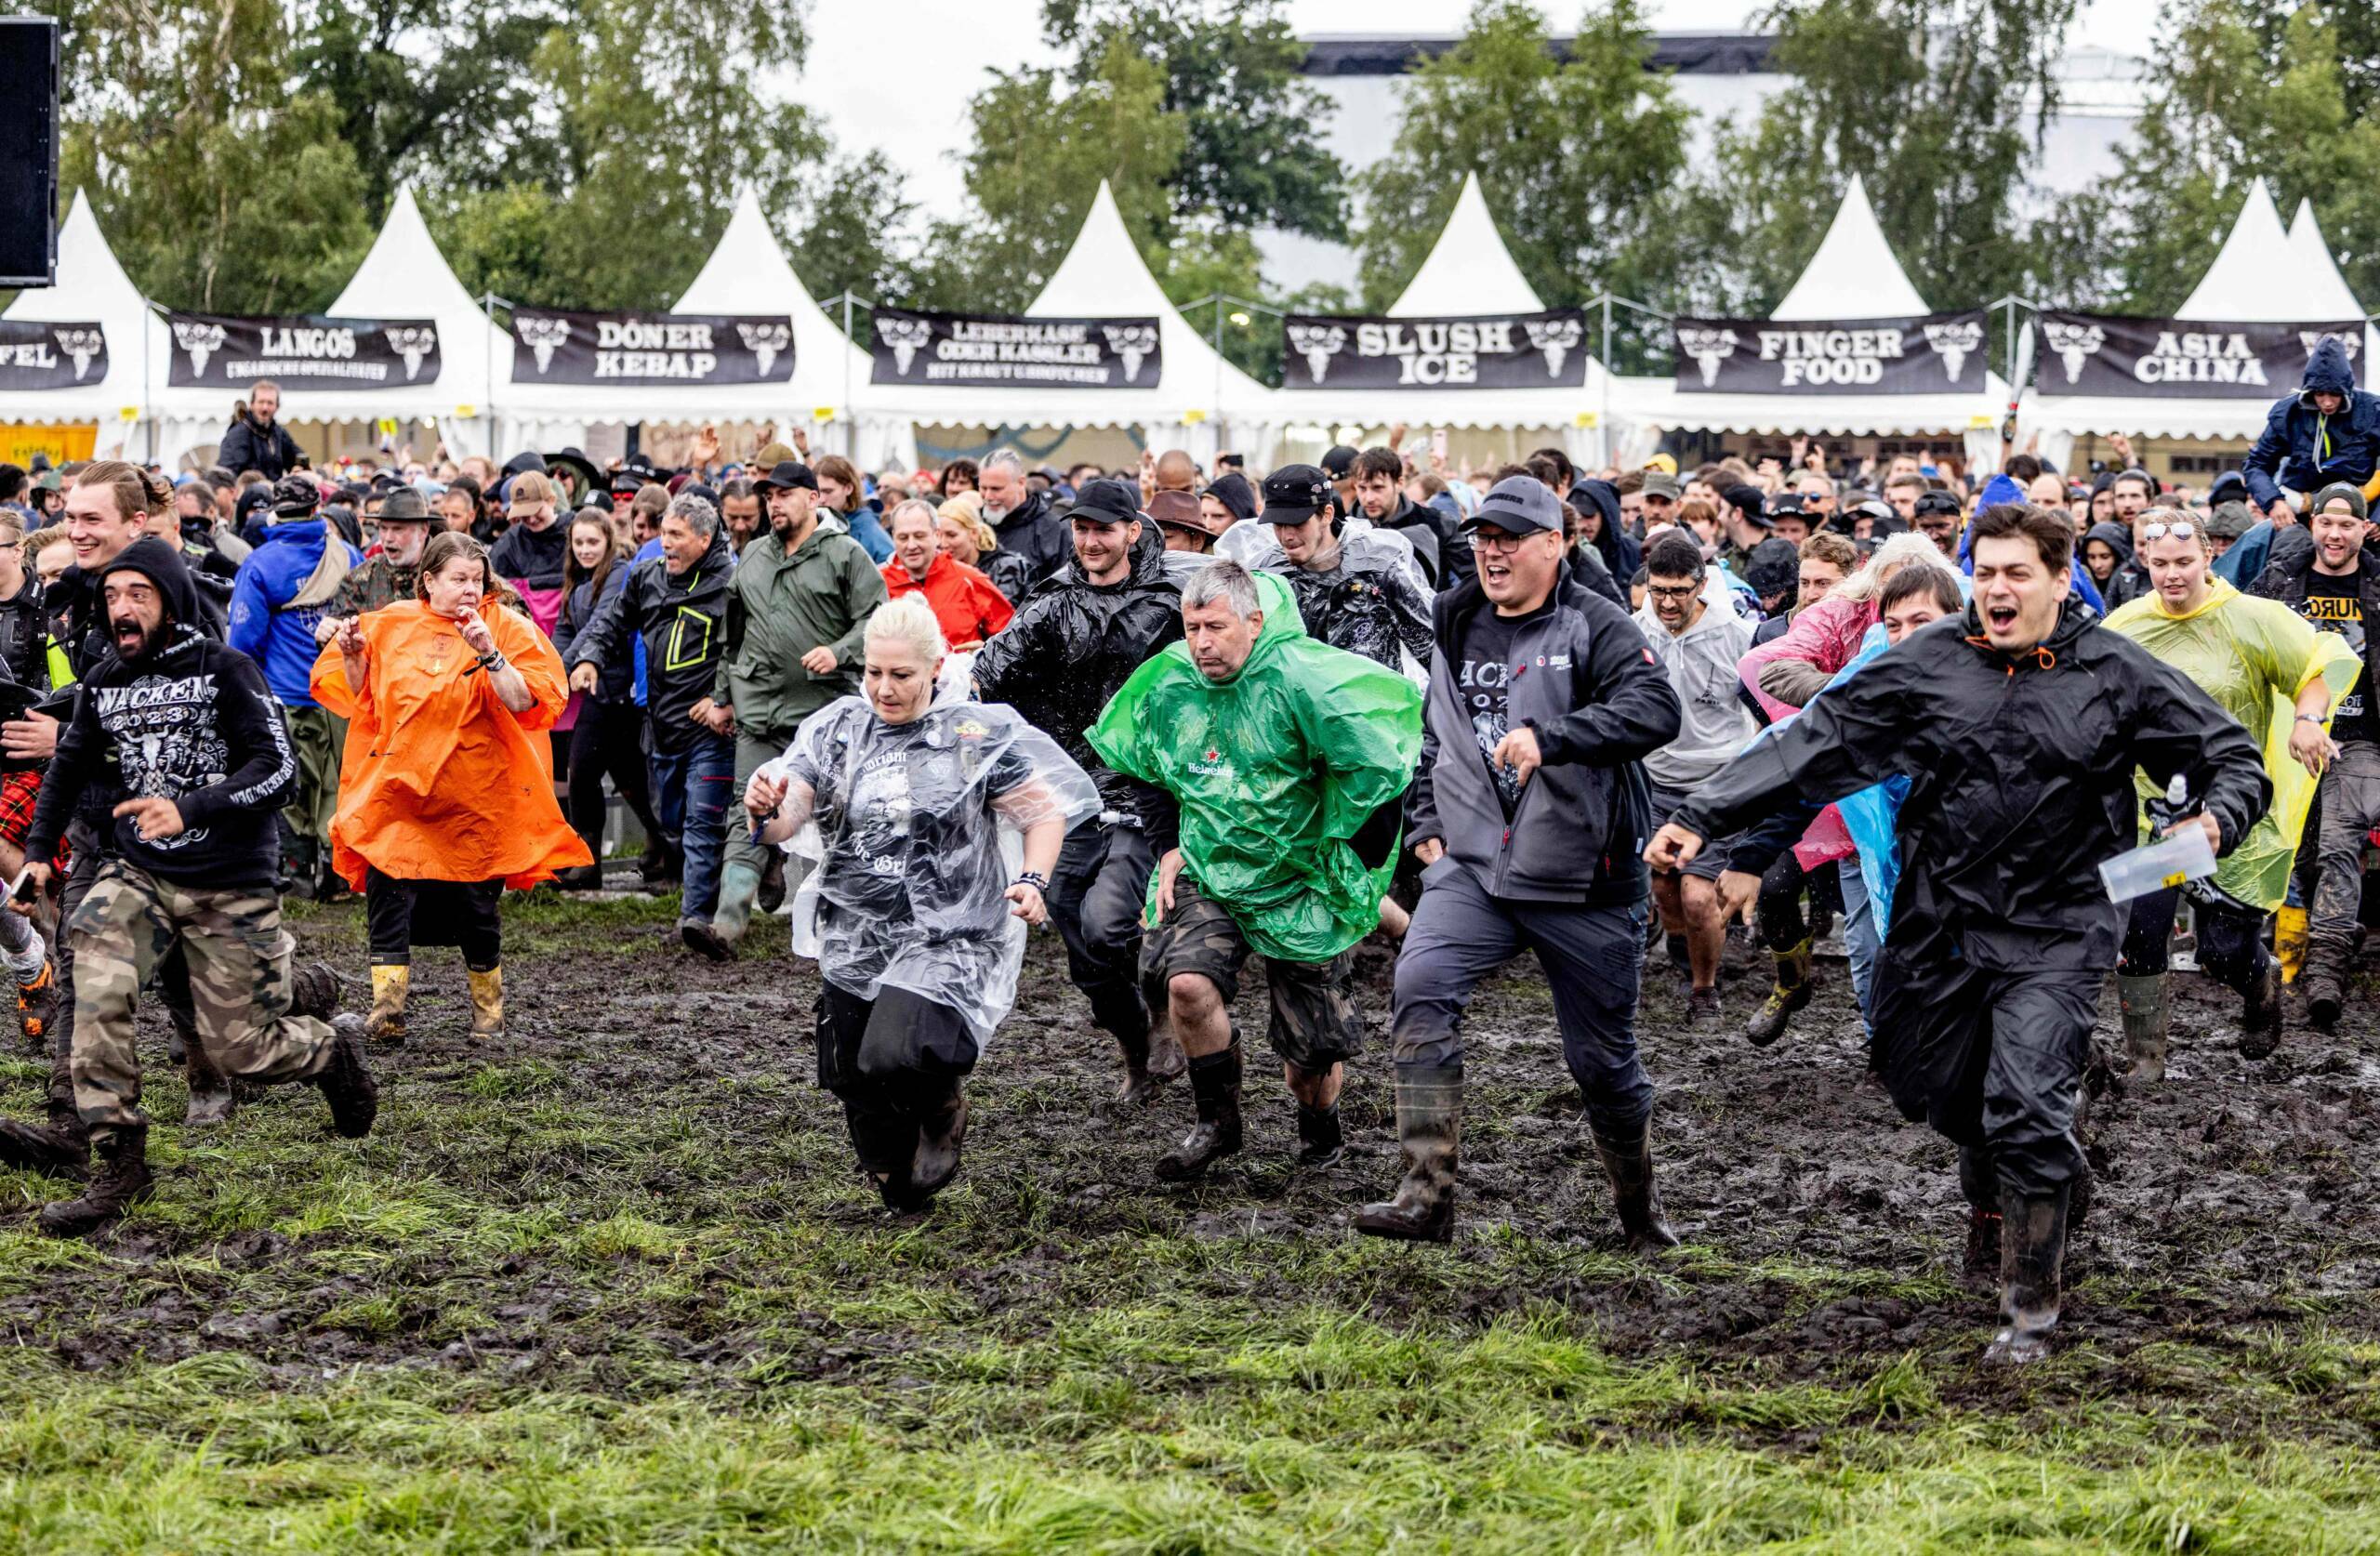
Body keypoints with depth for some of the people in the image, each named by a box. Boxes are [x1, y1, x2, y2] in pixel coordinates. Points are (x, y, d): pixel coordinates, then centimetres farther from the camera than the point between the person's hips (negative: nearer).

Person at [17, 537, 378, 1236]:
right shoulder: (103, 683, 6)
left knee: (241, 1051, -1)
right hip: (137, 874, 4)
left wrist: (189, 810, -29)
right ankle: (118, 1165, -13)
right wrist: (38, 851, 13)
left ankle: (331, 1045, 34)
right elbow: (71, 766, 21)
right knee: (98, 994, -23)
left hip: (230, 885, -4)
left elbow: (278, 767, -17)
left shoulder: (225, 671, -9)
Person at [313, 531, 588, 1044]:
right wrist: (352, 655, -4)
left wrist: (489, 653, -23)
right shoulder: (390, 626, 6)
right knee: (387, 891, -13)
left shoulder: (507, 628, -1)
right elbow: (355, 698, 13)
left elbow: (525, 703, -12)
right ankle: (387, 1010, -15)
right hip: (397, 790, 1)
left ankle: (488, 1008, 28)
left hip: (475, 797, -1)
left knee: (476, 904, 8)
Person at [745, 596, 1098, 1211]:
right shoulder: (836, 729, 4)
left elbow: (1044, 810, 0)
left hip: (948, 941, -4)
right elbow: (786, 822, -2)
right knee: (858, 1089, 10)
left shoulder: (978, 733, -4)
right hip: (855, 945, 4)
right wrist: (765, 811, -26)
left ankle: (942, 1101, 11)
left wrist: (1034, 879, -18)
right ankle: (904, 1202, 40)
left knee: (893, 1058, -26)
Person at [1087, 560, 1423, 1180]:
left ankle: (1319, 1124, 37)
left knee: (1312, 1045, 3)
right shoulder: (1169, 686, -1)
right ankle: (1217, 1124, -1)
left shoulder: (1300, 679, -19)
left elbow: (1375, 767, -18)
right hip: (1208, 874, 4)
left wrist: (1345, 862, -11)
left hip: (1299, 884, -4)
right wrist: (1170, 849, 9)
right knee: (1188, 983, -23)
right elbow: (1143, 774, 18)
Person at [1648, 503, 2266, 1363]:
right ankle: (1992, 1180, 49)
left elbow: (2233, 756, 2)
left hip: (2055, 931, -3)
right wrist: (1703, 816, -10)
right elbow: (1815, 741, -3)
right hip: (1940, 921, 3)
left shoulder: (2118, 674, -5)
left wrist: (2214, 820, -21)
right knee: (1929, 1090, 14)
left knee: (2025, 1114, -12)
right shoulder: (1928, 664, -2)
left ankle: (2030, 1305, 4)